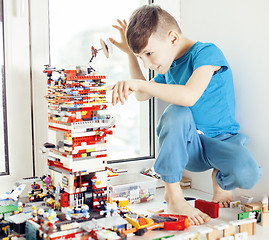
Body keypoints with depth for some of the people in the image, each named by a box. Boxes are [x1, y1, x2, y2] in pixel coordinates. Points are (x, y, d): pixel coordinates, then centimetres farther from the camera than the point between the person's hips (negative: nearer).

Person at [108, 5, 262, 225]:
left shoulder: (206, 52, -15)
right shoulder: (168, 66, 8)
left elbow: (189, 96, -34)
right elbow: (142, 96, 22)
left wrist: (140, 83, -36)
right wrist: (131, 53, 14)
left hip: (222, 141, -4)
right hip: (187, 146, 4)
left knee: (247, 174, -35)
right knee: (177, 112, -30)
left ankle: (221, 181, 5)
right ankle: (174, 196, -19)